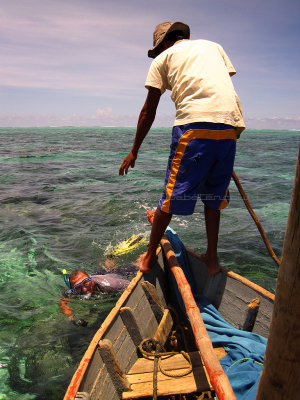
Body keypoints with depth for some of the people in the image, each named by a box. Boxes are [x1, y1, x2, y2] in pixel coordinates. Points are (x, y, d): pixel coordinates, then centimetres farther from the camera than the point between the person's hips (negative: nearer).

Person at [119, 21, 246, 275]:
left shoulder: (163, 58, 18)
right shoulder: (214, 46, 30)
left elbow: (148, 111, 14)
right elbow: (226, 88, 22)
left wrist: (134, 152, 20)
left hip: (195, 125, -4)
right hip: (231, 126, 5)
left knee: (172, 197, 3)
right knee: (214, 196, 17)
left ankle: (150, 256, 18)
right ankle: (212, 258, 22)